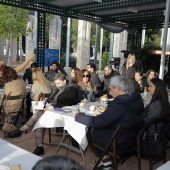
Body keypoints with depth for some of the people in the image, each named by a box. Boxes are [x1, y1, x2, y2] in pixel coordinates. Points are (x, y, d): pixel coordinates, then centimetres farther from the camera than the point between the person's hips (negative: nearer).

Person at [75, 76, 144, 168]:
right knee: (96, 128, 20)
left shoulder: (119, 104, -29)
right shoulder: (137, 99, -5)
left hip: (118, 143, -7)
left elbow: (96, 122, -25)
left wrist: (79, 116, -10)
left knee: (90, 130, 13)